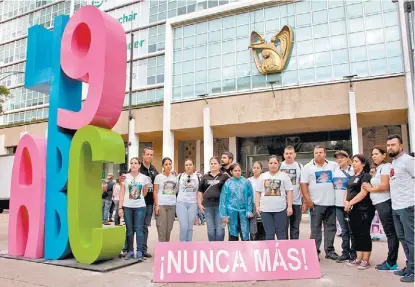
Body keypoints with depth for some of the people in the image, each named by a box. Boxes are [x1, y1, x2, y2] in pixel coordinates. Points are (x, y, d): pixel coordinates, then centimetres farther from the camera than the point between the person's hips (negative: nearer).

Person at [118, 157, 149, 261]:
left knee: (139, 229, -2)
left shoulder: (144, 178, 3)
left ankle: (139, 252, 1)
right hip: (127, 206, 0)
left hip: (140, 207, 0)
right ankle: (130, 251, 16)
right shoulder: (125, 177, 2)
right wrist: (120, 207, -4)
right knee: (129, 230, 7)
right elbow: (121, 193, 0)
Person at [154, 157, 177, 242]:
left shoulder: (175, 177, 9)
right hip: (161, 205, -3)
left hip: (172, 205, 3)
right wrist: (156, 205, -8)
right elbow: (155, 192, -3)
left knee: (169, 228, 7)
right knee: (162, 228, -5)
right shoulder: (159, 177, 0)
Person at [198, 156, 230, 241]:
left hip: (220, 205, -3)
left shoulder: (224, 176, 1)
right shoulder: (205, 177, 11)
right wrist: (199, 203, 7)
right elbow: (200, 191, 15)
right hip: (207, 206, 3)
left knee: (220, 229, 1)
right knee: (211, 230, 9)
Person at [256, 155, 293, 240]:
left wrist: (290, 206, -6)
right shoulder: (262, 176, 10)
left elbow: (289, 192, 0)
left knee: (281, 233, 6)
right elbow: (258, 192, 10)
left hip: (280, 209, -2)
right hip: (265, 209, 2)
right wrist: (257, 206, 2)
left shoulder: (284, 176, 3)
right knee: (269, 234, 7)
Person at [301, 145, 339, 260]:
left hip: (331, 202, 3)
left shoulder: (333, 165, 8)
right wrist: (308, 200, -9)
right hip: (316, 203, -3)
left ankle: (329, 251, 21)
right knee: (315, 228, 2)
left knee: (331, 227, 10)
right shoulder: (307, 167, 1)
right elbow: (303, 185, -2)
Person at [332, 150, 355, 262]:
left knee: (352, 230, 3)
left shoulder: (352, 171, -6)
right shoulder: (335, 171, 10)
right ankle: (345, 252, 18)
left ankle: (353, 253, 14)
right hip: (338, 205, 5)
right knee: (344, 230, 11)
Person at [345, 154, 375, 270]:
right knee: (356, 234, 10)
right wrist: (345, 202, -3)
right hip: (353, 210, 8)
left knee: (364, 234, -3)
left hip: (364, 210, -8)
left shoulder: (365, 176, -6)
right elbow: (348, 191, 17)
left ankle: (366, 260, 3)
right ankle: (358, 259, 18)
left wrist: (350, 203, -14)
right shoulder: (352, 178, 18)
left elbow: (363, 193, -16)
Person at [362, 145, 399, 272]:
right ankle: (391, 261, 20)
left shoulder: (385, 166, -9)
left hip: (385, 204, -9)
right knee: (390, 233, 13)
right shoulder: (379, 168, 18)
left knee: (390, 233, -2)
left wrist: (370, 189, -6)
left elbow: (384, 186, -20)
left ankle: (391, 263, 5)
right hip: (381, 204, 9)